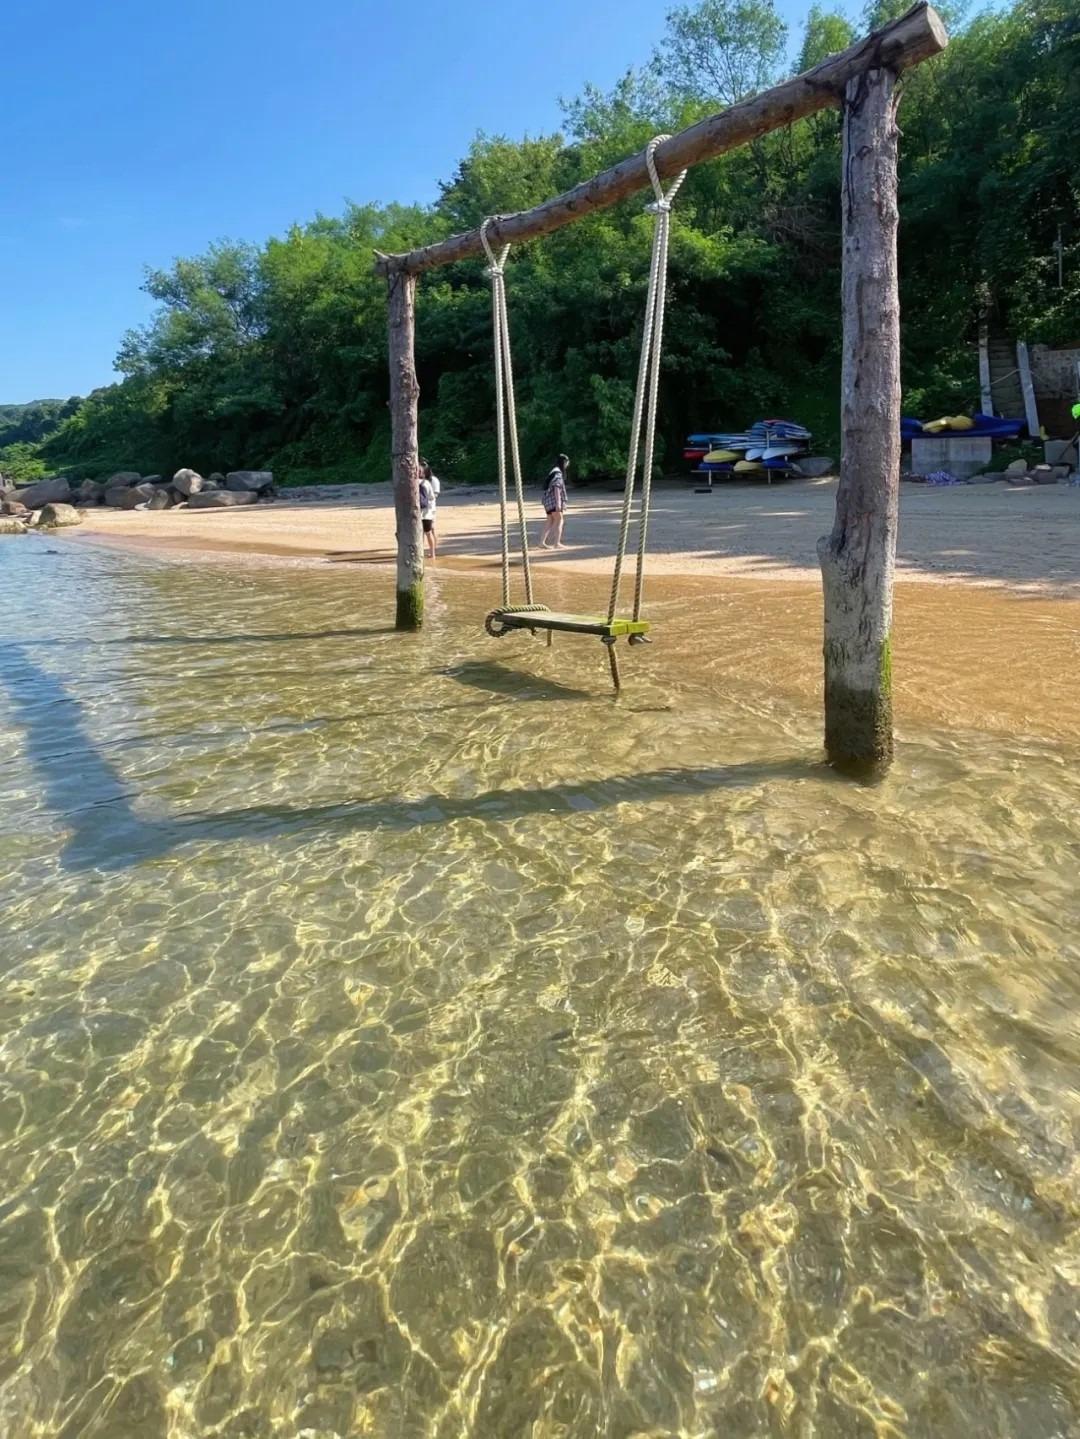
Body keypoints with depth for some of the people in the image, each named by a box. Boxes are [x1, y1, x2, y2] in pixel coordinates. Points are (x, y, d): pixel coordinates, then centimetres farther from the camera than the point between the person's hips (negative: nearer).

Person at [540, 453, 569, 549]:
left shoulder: (554, 472, 19)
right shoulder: (557, 473, -12)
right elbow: (556, 488, -21)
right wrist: (558, 503, -26)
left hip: (549, 501, 9)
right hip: (554, 500, -9)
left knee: (550, 522, 10)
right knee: (559, 521, -6)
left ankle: (542, 541, 7)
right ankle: (556, 543, -9)